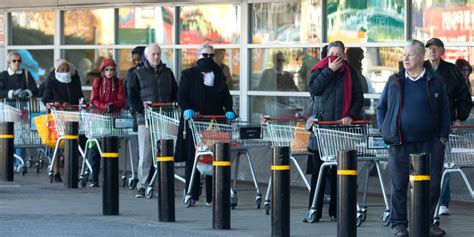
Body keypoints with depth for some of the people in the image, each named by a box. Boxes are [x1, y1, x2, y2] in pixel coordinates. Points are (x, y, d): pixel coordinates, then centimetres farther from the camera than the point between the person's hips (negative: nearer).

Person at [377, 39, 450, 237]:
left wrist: (443, 136, 3)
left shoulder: (434, 82, 6)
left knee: (432, 185, 2)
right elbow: (381, 108, 16)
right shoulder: (394, 82, 8)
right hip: (400, 145, 0)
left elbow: (444, 111, 10)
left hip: (430, 144, 0)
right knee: (399, 186, 1)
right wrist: (384, 130, 3)